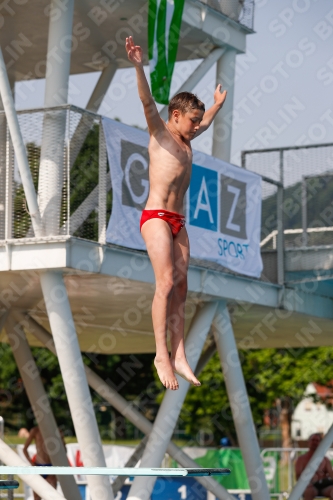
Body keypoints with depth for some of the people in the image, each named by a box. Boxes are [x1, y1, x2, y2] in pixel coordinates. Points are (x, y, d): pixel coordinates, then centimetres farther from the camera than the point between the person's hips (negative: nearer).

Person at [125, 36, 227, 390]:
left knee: (180, 288, 1)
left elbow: (205, 123, 42)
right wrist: (139, 67, -32)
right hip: (156, 218, -8)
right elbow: (147, 102, -18)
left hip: (178, 221, 8)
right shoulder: (160, 133, -1)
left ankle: (179, 357, 0)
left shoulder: (185, 139, 19)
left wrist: (217, 104, 54)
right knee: (166, 283, -16)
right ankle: (161, 355, -14)